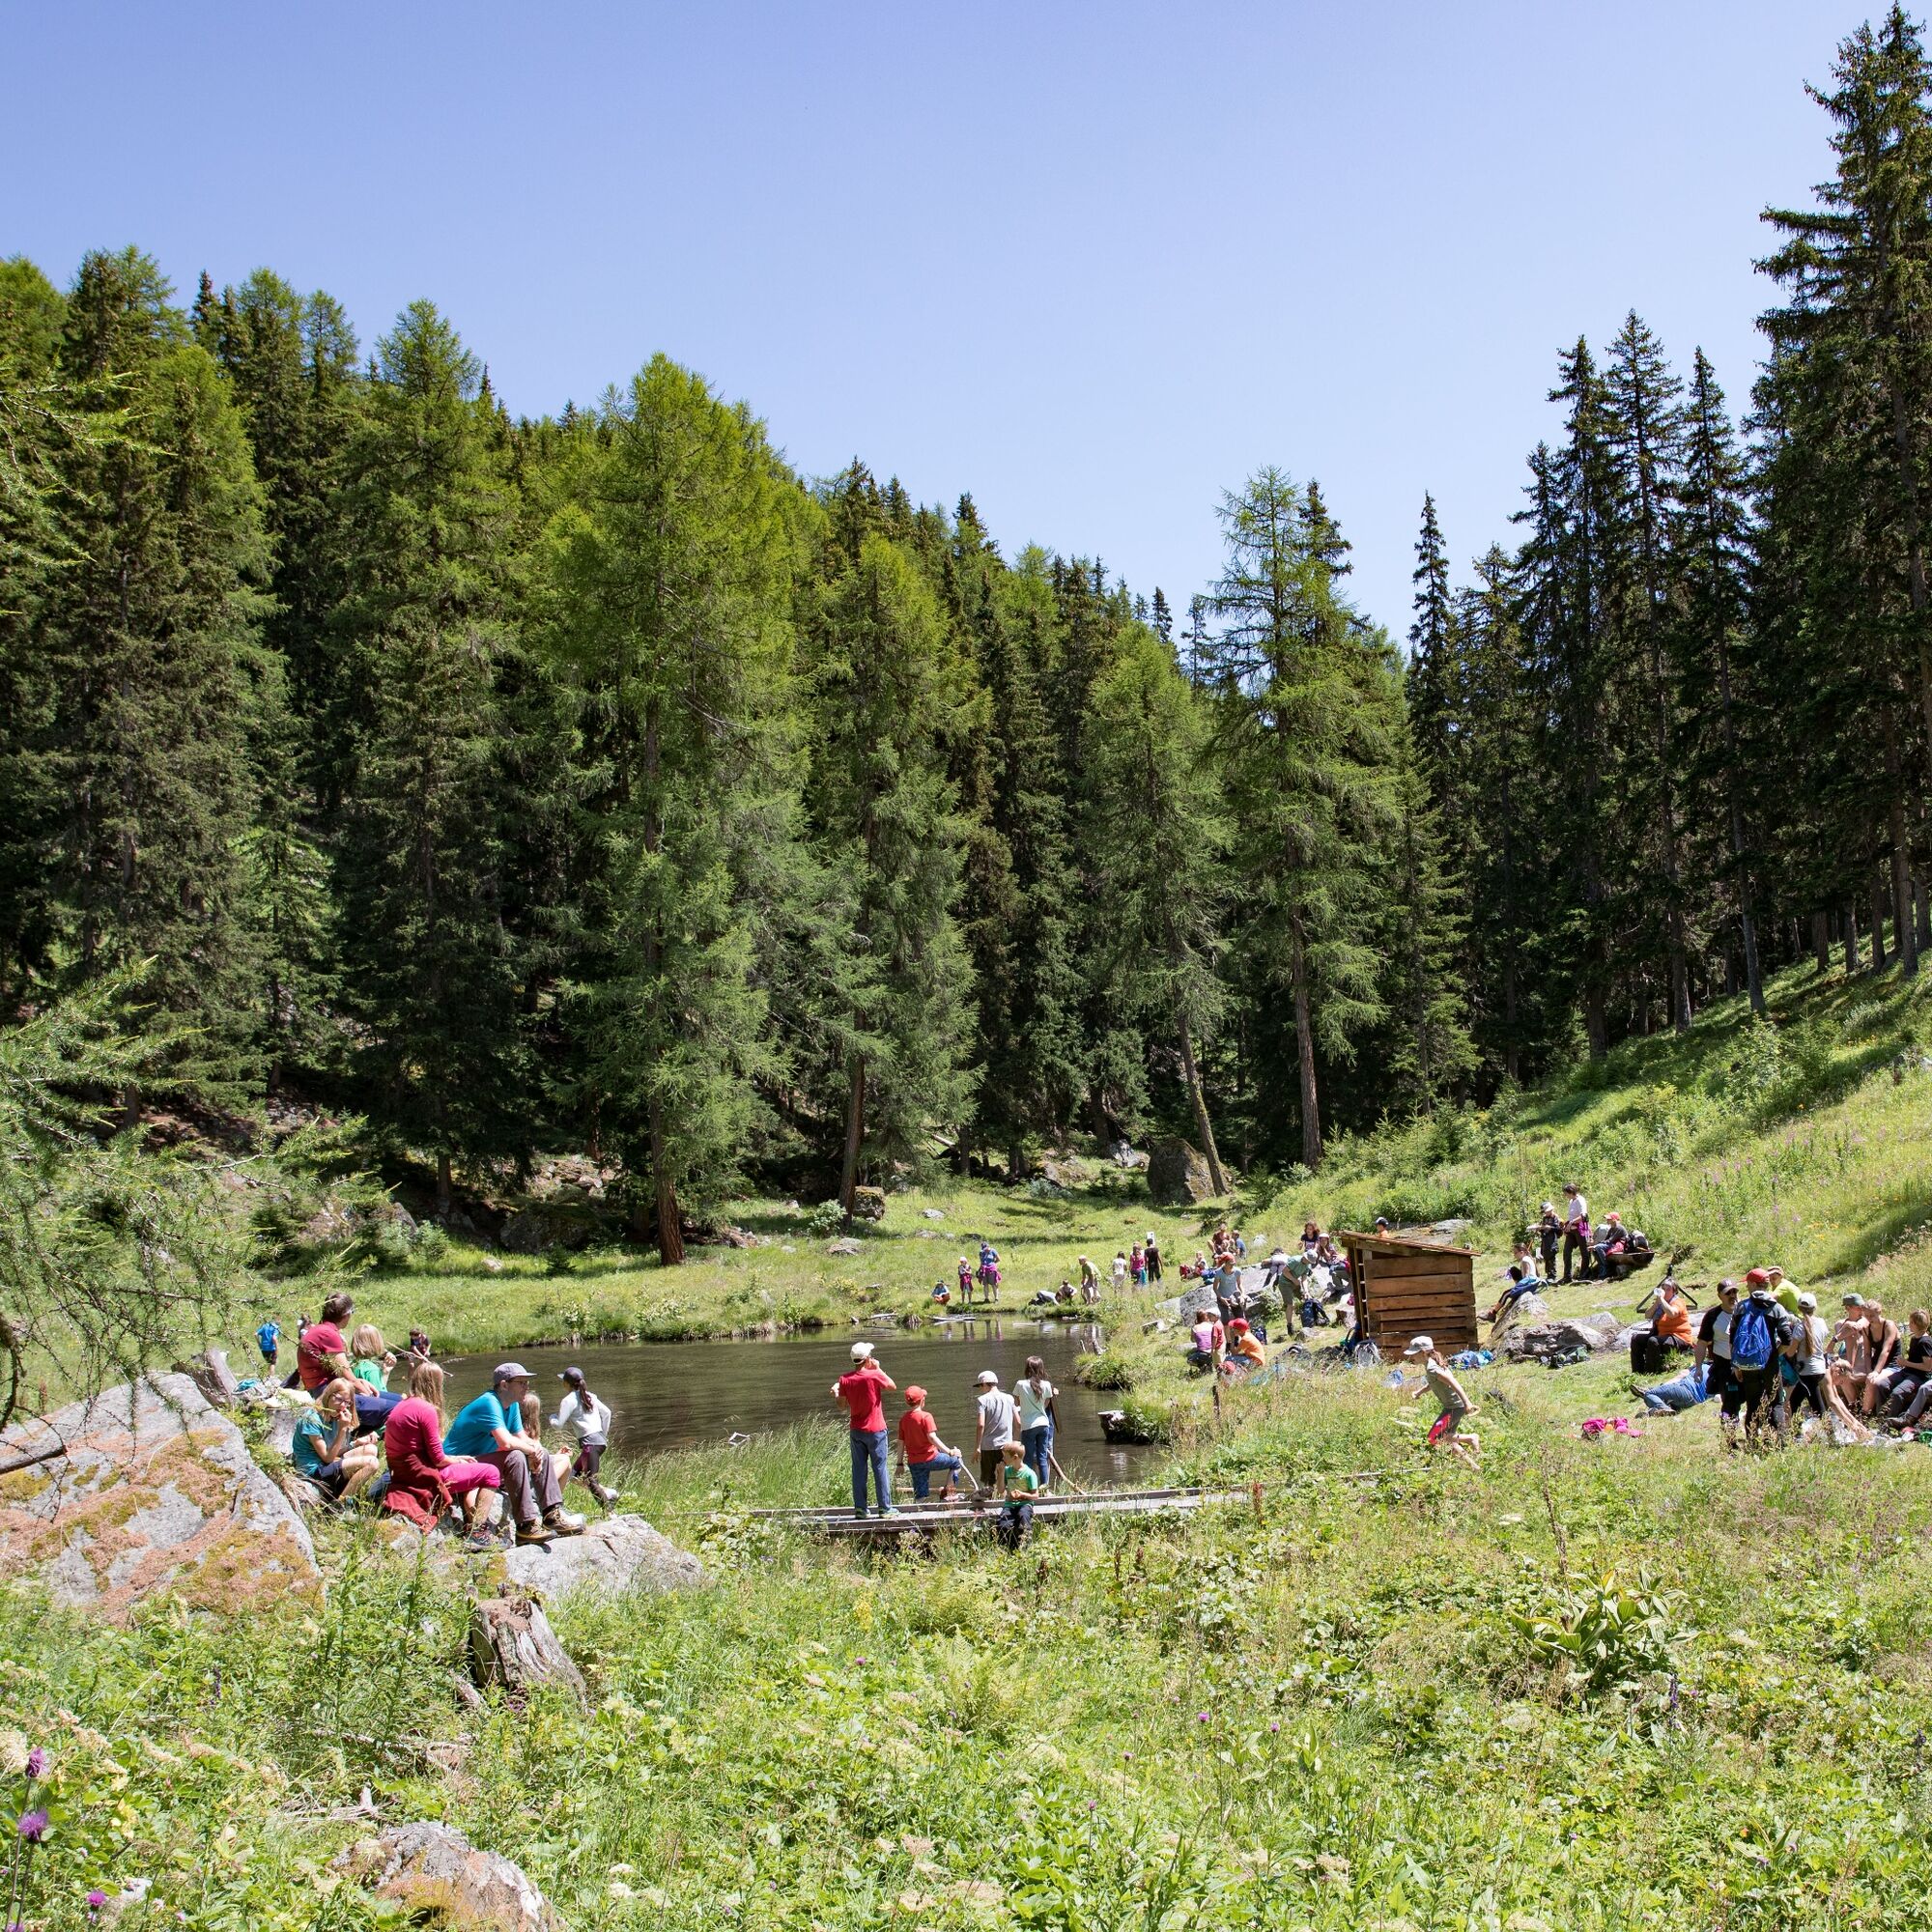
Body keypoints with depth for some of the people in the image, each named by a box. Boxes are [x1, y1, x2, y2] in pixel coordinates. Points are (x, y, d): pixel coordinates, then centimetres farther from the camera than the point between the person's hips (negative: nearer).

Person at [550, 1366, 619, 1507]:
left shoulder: (569, 1400, -6)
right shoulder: (589, 1396, 16)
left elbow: (558, 1424, -9)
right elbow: (606, 1412, 19)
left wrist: (551, 1417, 14)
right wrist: (603, 1435, 26)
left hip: (590, 1442, -9)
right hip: (600, 1440, 9)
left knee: (590, 1480, -11)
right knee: (574, 1475, 15)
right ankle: (608, 1493, 7)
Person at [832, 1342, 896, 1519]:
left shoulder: (845, 1379, -6)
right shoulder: (874, 1375, -17)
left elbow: (842, 1404, 4)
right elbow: (893, 1386, 0)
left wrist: (835, 1392, 22)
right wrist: (879, 1369, 6)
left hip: (856, 1430, 3)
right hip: (875, 1431, -3)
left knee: (859, 1469, 8)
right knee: (880, 1468, 4)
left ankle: (860, 1508, 9)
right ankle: (885, 1508, 7)